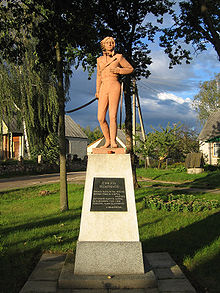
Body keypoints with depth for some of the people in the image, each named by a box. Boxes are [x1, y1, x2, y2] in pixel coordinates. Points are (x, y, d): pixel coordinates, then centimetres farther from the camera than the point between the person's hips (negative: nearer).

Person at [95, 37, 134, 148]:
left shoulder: (118, 57, 7)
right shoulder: (100, 60, 17)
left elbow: (130, 69, 12)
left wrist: (118, 70, -4)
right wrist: (97, 91, 21)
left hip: (114, 87, -4)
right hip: (103, 89, 4)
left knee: (113, 116, -14)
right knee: (101, 118, -3)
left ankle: (113, 141, -8)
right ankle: (107, 140, 12)